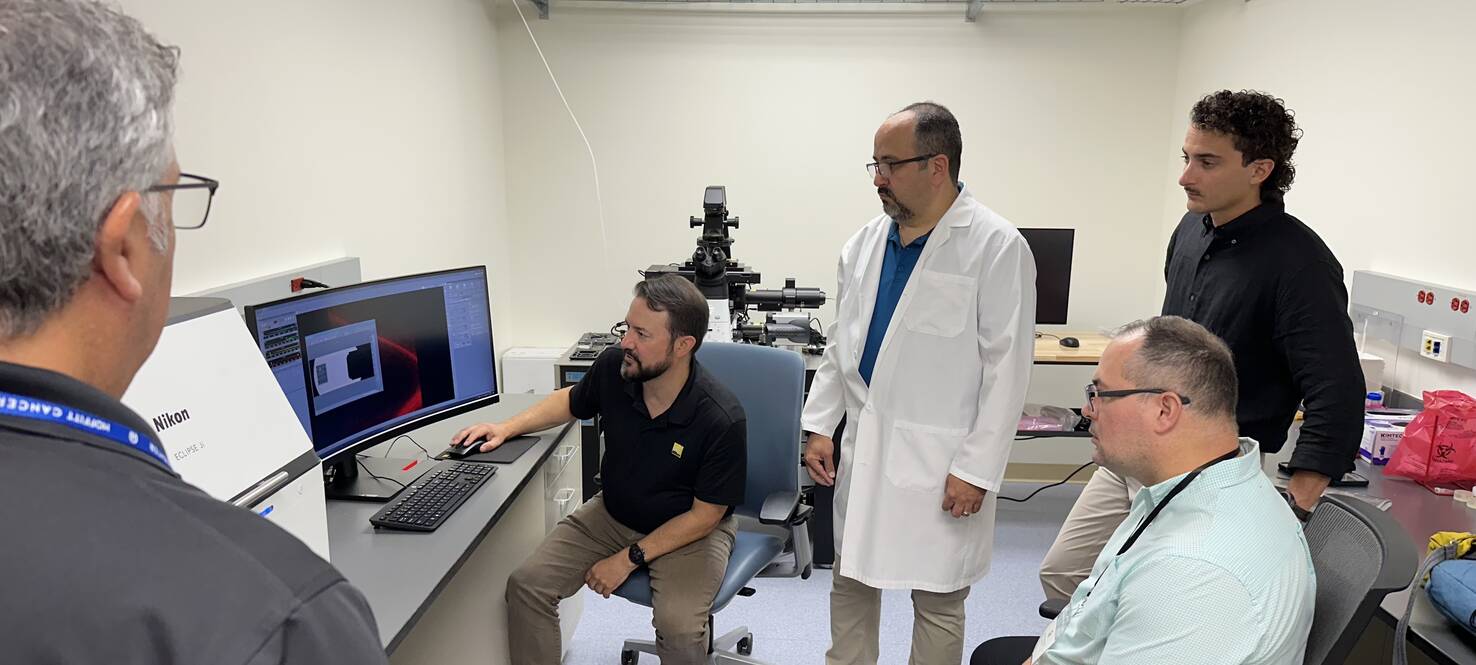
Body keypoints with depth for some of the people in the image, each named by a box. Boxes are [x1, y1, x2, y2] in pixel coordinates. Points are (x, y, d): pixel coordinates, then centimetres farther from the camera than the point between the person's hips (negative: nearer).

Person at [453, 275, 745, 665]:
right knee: (527, 584, -12)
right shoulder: (614, 366, -16)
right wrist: (507, 427, -2)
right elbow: (571, 402, 9)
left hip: (689, 530, -4)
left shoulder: (722, 420, -28)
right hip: (613, 512, 5)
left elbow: (704, 515, -16)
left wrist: (629, 558, -17)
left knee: (678, 626, -30)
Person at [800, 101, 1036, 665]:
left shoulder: (996, 247, -12)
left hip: (939, 462, -6)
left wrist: (976, 469, -14)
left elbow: (1007, 369, -12)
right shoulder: (865, 243, 7)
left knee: (937, 599, 8)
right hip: (863, 449, 6)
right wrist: (820, 425, 8)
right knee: (851, 581, 17)